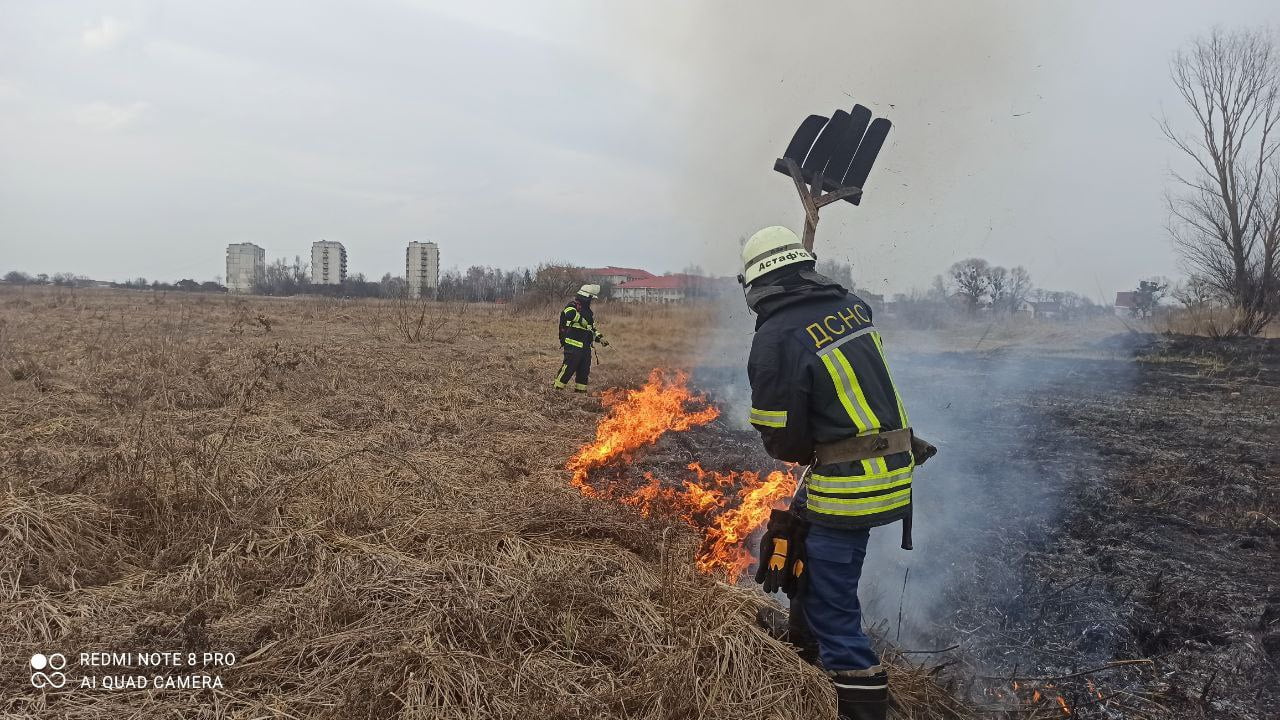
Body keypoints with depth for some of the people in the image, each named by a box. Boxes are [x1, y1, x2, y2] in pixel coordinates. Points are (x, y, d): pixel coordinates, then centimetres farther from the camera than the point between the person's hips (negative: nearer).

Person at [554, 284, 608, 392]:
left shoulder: (588, 311, 21)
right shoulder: (573, 305, -8)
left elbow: (592, 329, 28)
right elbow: (570, 314, -33)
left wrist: (600, 338, 13)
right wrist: (583, 322, -22)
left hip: (585, 346, 9)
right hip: (573, 345, -9)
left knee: (584, 369, 11)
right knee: (569, 367, -10)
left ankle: (580, 389, 22)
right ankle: (556, 388, -1)